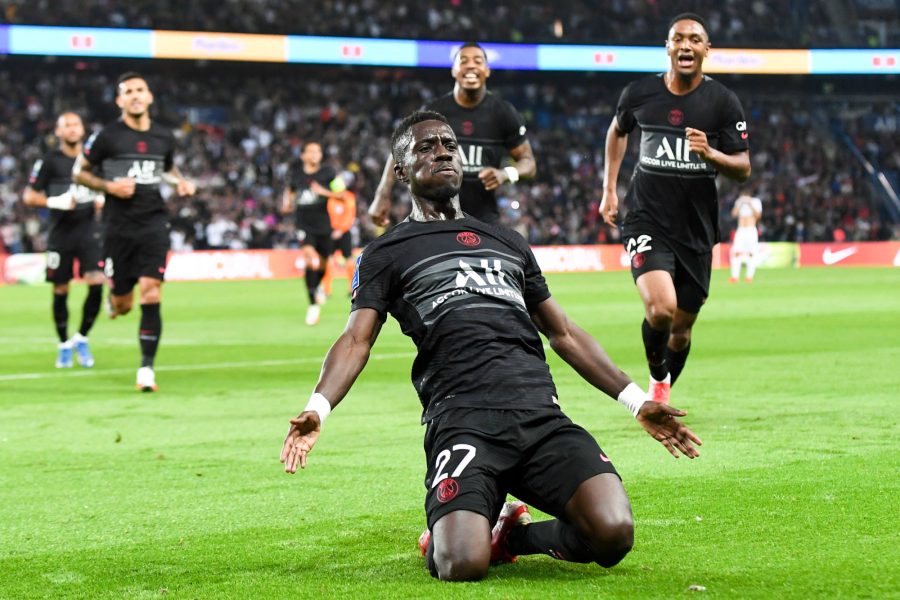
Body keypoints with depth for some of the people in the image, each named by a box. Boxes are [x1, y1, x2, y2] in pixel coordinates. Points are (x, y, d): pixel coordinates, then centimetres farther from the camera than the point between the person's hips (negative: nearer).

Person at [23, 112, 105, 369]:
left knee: (96, 284, -13)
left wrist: (101, 199, -1)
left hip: (89, 229, 2)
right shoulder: (50, 160, -2)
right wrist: (54, 202, -19)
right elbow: (29, 196, -3)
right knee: (60, 291, 4)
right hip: (61, 233, -2)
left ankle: (82, 338, 6)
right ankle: (64, 345, 19)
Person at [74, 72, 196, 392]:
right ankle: (115, 301, 45)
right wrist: (109, 186, -11)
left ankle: (146, 367, -7)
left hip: (153, 223, 1)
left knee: (151, 294, -14)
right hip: (119, 226, -1)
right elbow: (79, 172, 4)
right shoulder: (107, 136, -4)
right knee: (123, 305, 4)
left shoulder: (164, 137, 7)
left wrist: (181, 182, 6)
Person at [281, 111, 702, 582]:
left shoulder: (508, 242, 29)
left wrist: (637, 401, 27)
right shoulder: (386, 254, 16)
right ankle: (443, 536, 13)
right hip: (462, 420, -4)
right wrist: (317, 408, -17)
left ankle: (511, 535, 10)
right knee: (462, 566, -27)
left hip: (541, 415, 4)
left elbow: (563, 334, 33)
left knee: (613, 534, -21)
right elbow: (356, 340, 3)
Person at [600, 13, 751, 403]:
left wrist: (710, 154, -22)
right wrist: (609, 189, 17)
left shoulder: (723, 102, -3)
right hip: (648, 221, -1)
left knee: (681, 328, 9)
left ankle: (662, 395, 37)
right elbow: (618, 131, 21)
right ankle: (656, 377, 5)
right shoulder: (639, 94, -1)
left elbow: (743, 168, -2)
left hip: (697, 228, 1)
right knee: (661, 308, -24)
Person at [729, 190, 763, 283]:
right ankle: (735, 276, -11)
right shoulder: (739, 202, 12)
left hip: (751, 230, -2)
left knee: (751, 253, -9)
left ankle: (750, 276, -6)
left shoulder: (755, 202, 4)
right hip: (740, 230, 2)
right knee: (736, 252, -10)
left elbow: (758, 215, -10)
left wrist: (750, 205, -16)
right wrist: (739, 204, -11)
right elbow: (734, 214, -2)